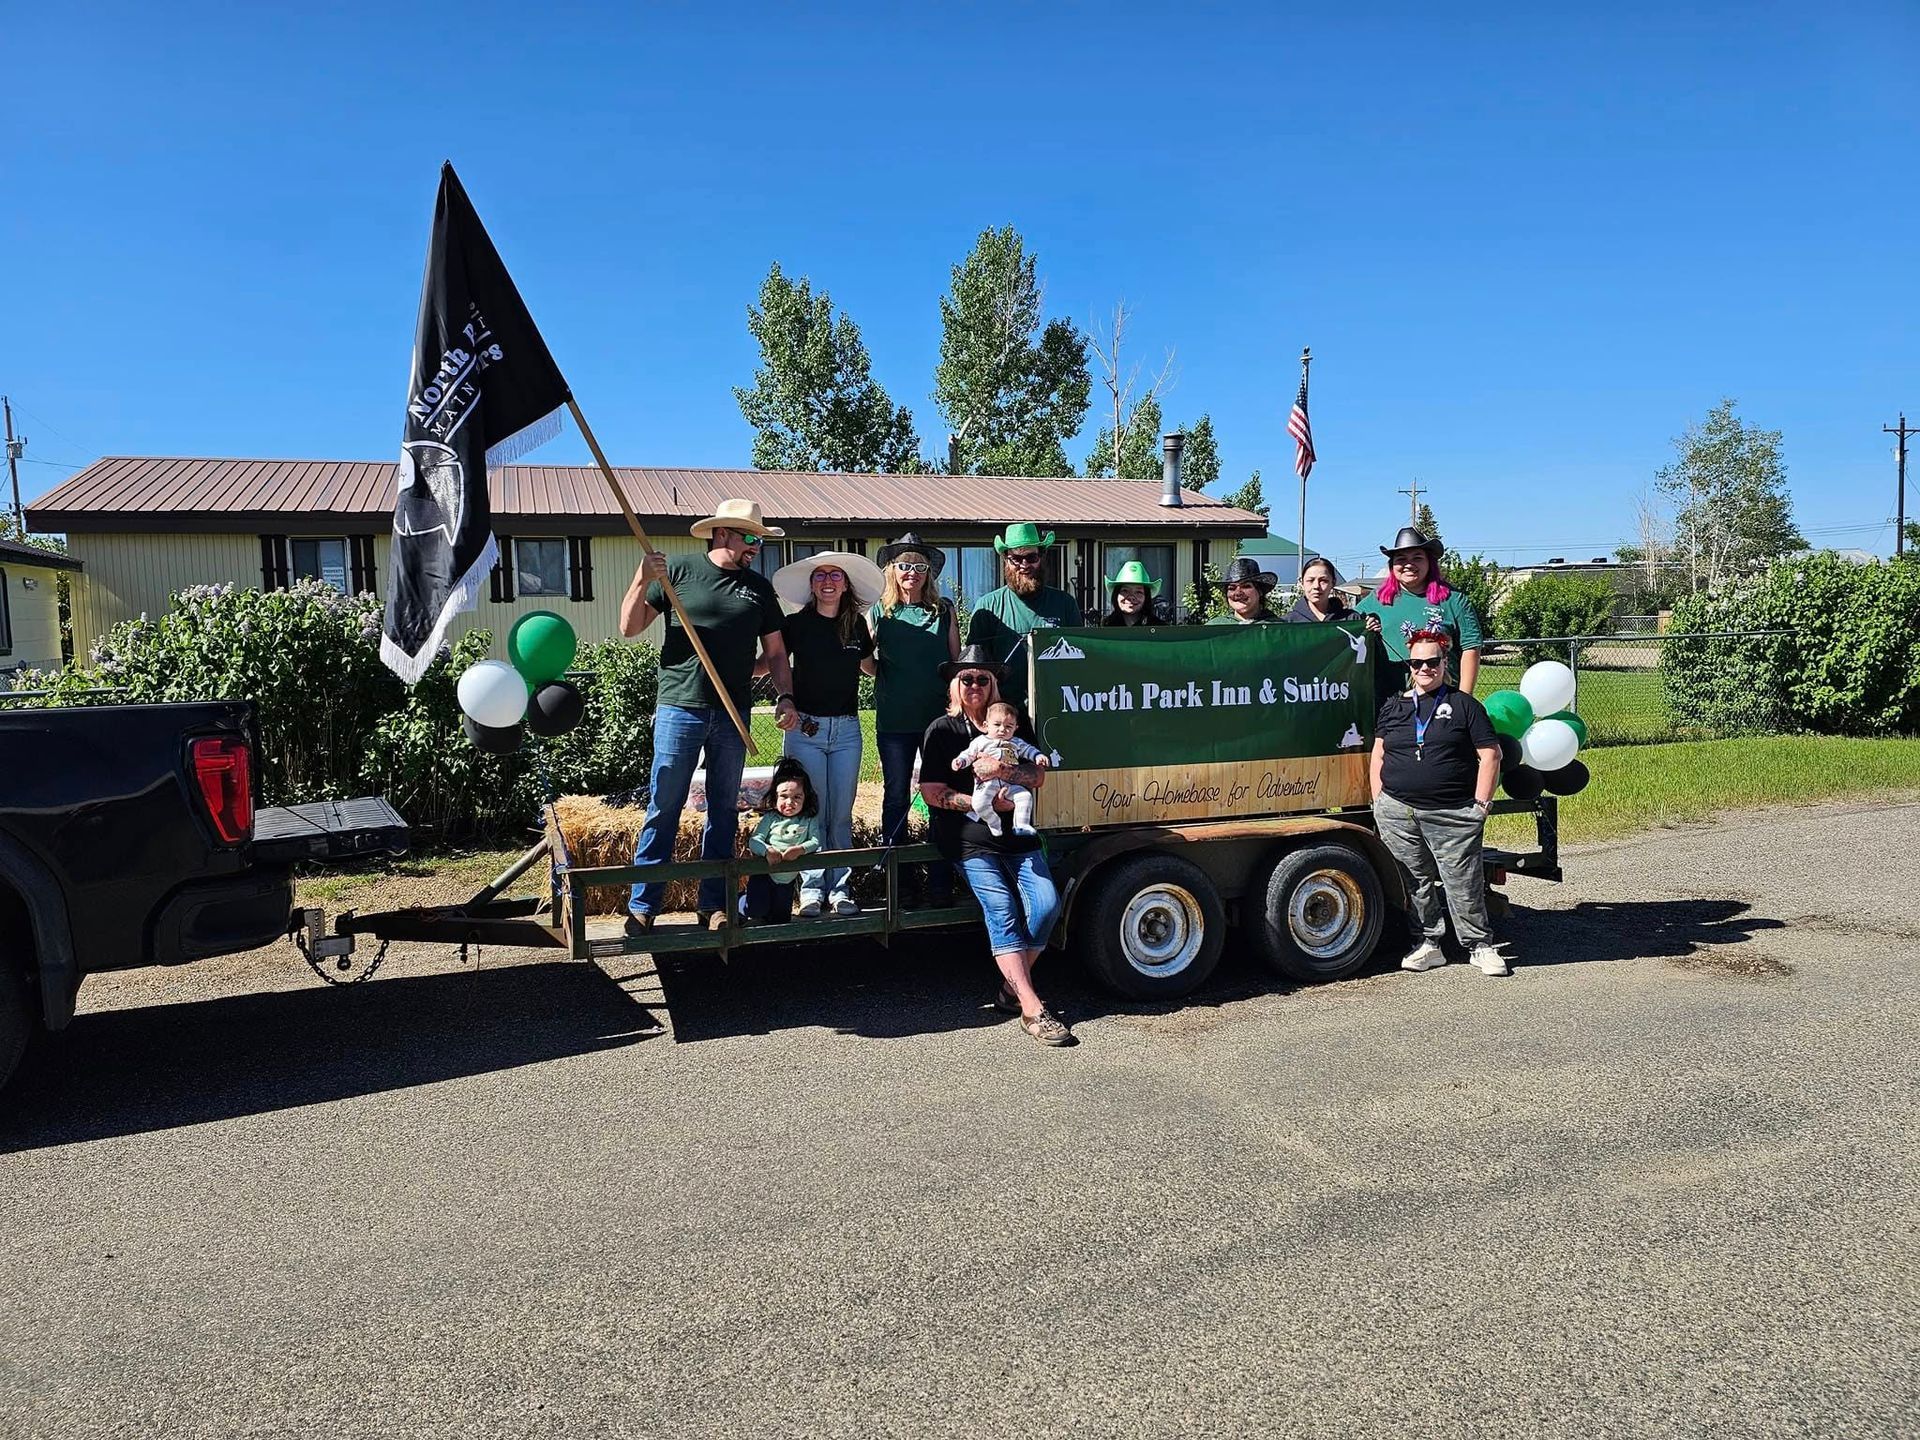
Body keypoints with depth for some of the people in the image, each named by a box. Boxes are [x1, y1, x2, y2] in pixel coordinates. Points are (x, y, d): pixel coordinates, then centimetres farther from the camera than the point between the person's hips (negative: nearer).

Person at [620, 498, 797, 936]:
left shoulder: (759, 587, 11)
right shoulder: (677, 572, 2)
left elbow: (775, 651, 15)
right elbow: (629, 627, 1)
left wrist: (785, 697, 1)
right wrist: (643, 580, -14)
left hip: (733, 715, 4)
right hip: (679, 707, -3)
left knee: (724, 812, 9)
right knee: (663, 808, -2)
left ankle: (714, 906, 18)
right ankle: (642, 907, 6)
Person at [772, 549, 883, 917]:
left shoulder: (856, 625, 8)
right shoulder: (796, 624, -1)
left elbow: (868, 667, 23)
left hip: (846, 728, 2)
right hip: (805, 727, -2)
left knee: (841, 814, 6)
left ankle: (840, 889, 13)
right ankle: (812, 889, 9)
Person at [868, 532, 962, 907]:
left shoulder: (944, 610, 8)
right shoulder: (878, 612, 7)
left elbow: (956, 662, 11)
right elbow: (866, 663, 10)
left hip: (938, 716, 0)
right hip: (894, 720, 0)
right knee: (896, 798, 4)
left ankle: (941, 882, 8)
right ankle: (899, 881, 14)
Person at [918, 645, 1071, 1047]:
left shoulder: (1016, 723, 13)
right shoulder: (942, 731, 2)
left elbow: (1038, 777, 5)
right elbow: (932, 792, -5)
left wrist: (1003, 771, -15)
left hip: (1017, 834, 4)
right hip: (970, 840, -3)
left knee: (1046, 904, -16)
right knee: (1001, 908, -20)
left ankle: (1012, 988, -1)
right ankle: (1031, 1008, -24)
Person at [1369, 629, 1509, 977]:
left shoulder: (1463, 705, 5)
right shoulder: (1393, 706, 13)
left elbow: (1490, 755, 2)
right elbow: (1378, 755, 15)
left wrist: (1481, 804, -4)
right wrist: (1379, 801, 6)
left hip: (1453, 815, -3)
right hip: (1397, 813, 3)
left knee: (1464, 883, -1)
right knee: (1416, 883, 8)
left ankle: (1480, 945, 13)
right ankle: (1428, 944, 18)